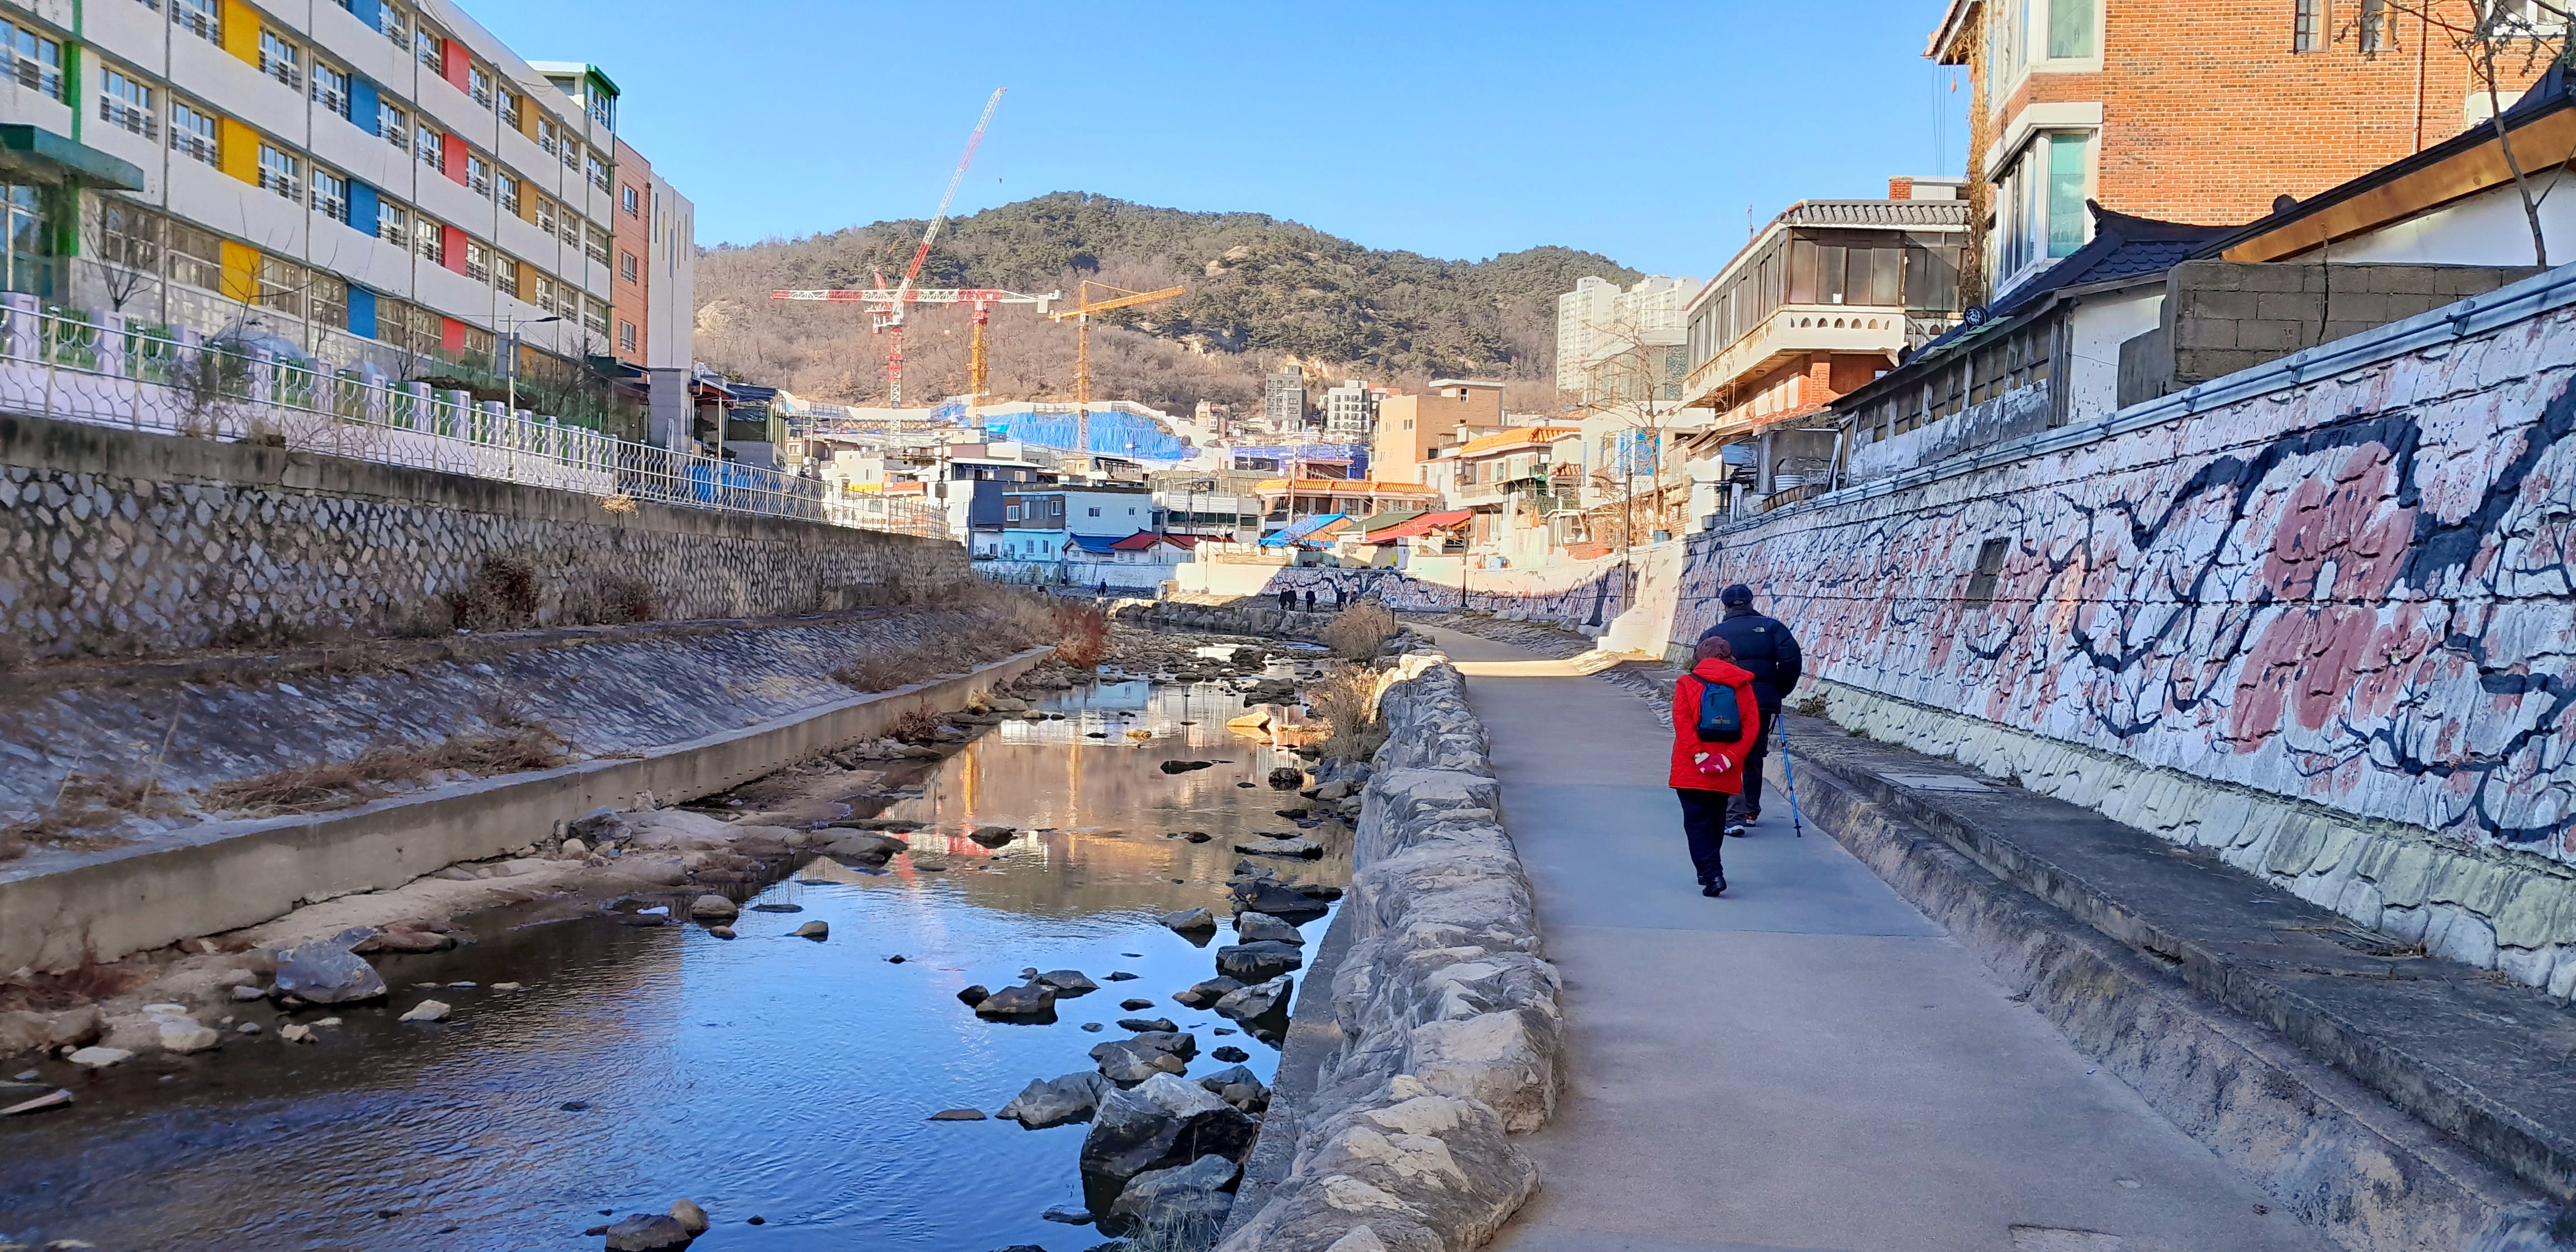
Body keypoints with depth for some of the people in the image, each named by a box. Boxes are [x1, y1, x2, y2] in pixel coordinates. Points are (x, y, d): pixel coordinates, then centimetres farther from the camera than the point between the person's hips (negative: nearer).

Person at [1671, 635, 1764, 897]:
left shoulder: (1686, 684, 0)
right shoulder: (1743, 686, 6)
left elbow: (1682, 722, -12)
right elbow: (1751, 725, -3)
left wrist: (1699, 756, -14)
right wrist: (1729, 758, -8)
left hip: (1691, 769, -3)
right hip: (1727, 772, 3)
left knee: (1696, 821, 1)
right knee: (1716, 820, 19)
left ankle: (1711, 873, -14)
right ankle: (1712, 870, 30)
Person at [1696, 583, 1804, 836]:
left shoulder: (1713, 634, 6)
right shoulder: (1772, 627, 8)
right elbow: (1792, 661, -2)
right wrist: (1779, 692, 8)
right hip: (1764, 702, 2)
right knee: (1754, 758, 18)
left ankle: (1734, 816, -15)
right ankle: (1751, 811, 29)